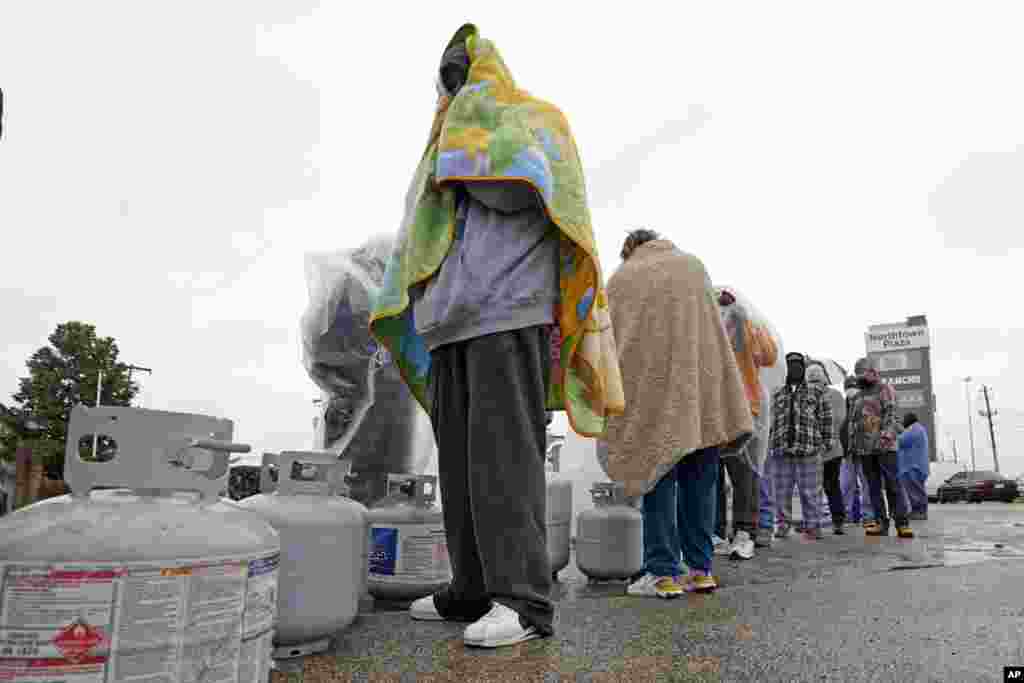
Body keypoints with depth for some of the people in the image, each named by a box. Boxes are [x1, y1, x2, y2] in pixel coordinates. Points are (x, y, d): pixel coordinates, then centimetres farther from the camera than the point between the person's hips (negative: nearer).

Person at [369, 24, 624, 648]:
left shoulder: (536, 117, 12)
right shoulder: (448, 145, 32)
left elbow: (513, 189, -9)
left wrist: (470, 134, 2)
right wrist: (407, 310, 17)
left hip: (511, 307, -7)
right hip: (452, 315, 8)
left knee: (503, 450, -17)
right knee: (460, 456, 3)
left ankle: (525, 599, -15)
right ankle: (474, 589, 10)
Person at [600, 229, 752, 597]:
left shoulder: (620, 278, 11)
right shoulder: (693, 264, 18)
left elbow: (607, 340, 9)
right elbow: (713, 326, 22)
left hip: (652, 389, -2)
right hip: (703, 389, 2)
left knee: (658, 475, 0)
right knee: (699, 479, 7)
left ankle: (662, 572, -3)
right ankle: (700, 568, 10)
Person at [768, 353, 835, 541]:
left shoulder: (816, 392, 9)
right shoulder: (777, 394, 16)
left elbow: (826, 419, 6)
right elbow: (772, 422, 18)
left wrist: (826, 443, -2)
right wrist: (771, 445, 11)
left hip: (809, 451, -3)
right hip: (782, 452, 3)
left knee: (810, 493, 1)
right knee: (781, 492, 5)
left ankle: (812, 526, 10)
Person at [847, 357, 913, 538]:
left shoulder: (885, 389, 2)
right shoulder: (858, 396, 21)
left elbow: (891, 414, -10)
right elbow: (852, 421, 23)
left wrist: (886, 435, -22)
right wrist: (852, 444, 15)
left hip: (884, 446, -6)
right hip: (864, 448, 6)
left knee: (893, 484, -7)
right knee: (874, 487, 6)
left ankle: (902, 523, -5)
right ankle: (881, 523, 10)